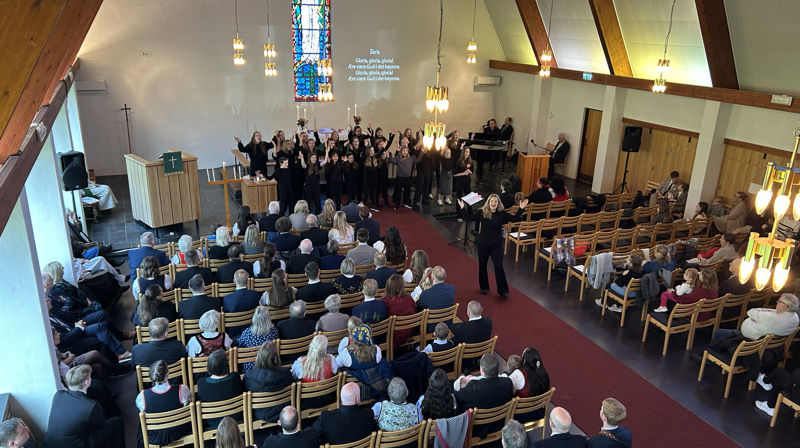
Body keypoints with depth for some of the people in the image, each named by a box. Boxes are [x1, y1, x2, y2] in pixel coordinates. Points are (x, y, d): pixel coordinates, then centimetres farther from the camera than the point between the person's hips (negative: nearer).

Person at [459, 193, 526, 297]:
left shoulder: (502, 214, -3)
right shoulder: (482, 212, -5)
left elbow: (515, 218, -4)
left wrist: (520, 208, -12)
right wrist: (463, 208, -7)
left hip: (497, 244, 0)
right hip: (483, 243, 1)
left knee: (499, 266, -4)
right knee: (482, 265, 13)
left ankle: (502, 290, 10)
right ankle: (484, 287, 33)